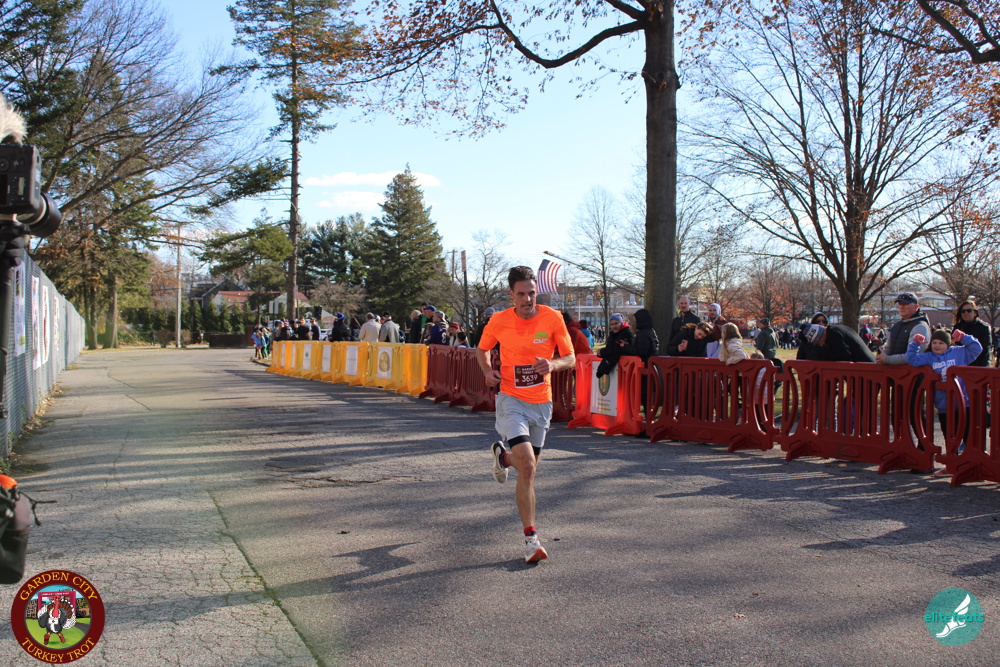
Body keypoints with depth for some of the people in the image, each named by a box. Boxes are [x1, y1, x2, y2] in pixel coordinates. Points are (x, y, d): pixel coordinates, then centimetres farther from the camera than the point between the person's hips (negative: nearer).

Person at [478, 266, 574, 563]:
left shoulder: (552, 318, -6)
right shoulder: (499, 321, -6)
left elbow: (571, 358, -2)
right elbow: (482, 349, 13)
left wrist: (553, 364, -24)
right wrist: (488, 371, -7)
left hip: (541, 402, 3)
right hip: (511, 399, -3)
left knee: (529, 469, 14)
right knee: (527, 467, -18)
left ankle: (502, 455, 49)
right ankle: (531, 538, -10)